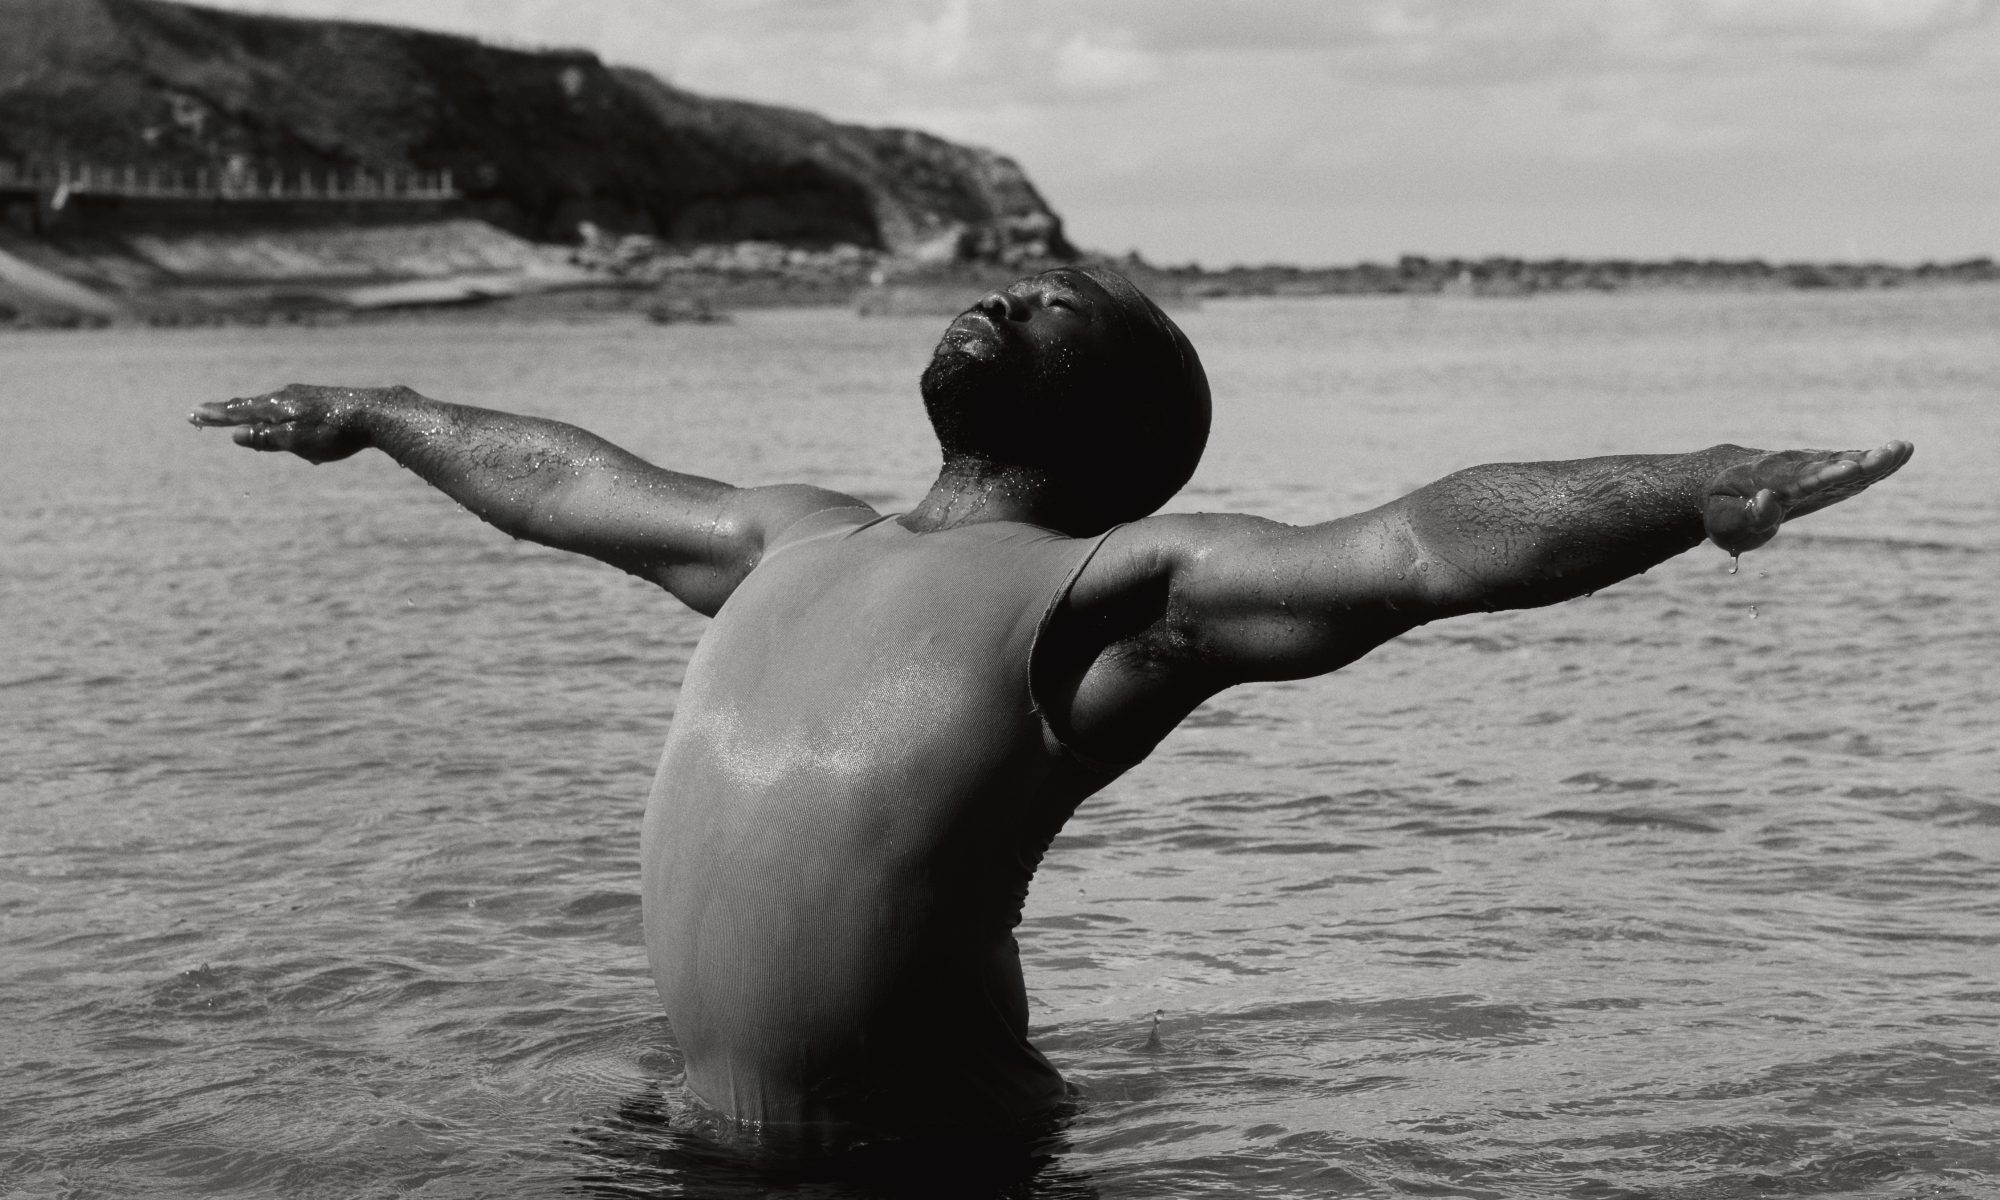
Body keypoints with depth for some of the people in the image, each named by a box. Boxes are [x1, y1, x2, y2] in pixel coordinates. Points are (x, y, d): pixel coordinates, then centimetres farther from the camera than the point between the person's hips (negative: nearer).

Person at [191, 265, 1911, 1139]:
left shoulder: (1118, 586, -7)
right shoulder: (795, 541, 15)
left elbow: (1422, 547, -22)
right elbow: (567, 481, 32)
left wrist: (1706, 486, -35)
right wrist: (377, 416, 46)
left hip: (927, 1145, -7)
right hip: (720, 1141, 7)